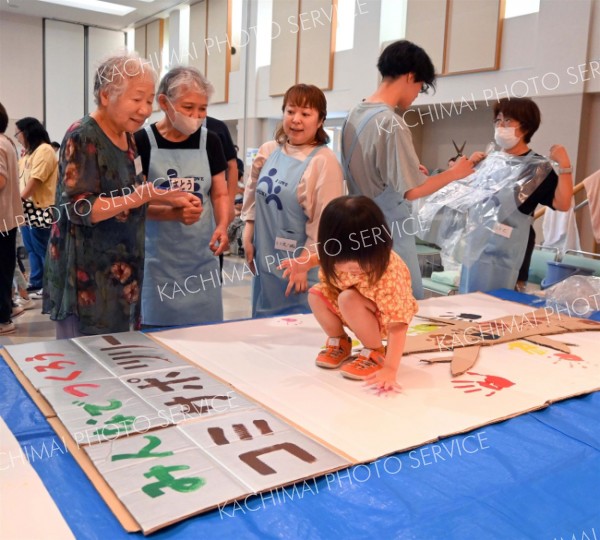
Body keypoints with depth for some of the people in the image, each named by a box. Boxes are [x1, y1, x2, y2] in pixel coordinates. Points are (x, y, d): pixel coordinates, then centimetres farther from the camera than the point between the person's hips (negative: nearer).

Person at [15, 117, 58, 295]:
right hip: (28, 208, 9)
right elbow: (20, 176, 18)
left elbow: (35, 180, -18)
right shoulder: (29, 152, 19)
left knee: (43, 250, -2)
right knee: (32, 250, 14)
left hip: (40, 209, -9)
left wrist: (19, 200, -17)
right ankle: (36, 283, 22)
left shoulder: (44, 150, -11)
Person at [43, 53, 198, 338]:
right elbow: (79, 208, -22)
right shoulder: (82, 138, -15)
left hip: (120, 275, 8)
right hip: (86, 280, -8)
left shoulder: (127, 137, 10)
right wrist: (146, 193, -29)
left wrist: (170, 203, 4)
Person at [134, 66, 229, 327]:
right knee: (159, 329, 1)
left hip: (202, 259, 3)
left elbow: (220, 194, 8)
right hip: (159, 261, -3)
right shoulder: (142, 142, -6)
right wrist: (173, 213, -25)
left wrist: (222, 226, -12)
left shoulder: (210, 142, 4)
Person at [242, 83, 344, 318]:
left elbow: (323, 221, -15)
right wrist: (248, 237, 9)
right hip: (264, 262, 6)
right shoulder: (268, 151, 5)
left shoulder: (324, 161, -13)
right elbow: (252, 196, 16)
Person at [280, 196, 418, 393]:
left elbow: (398, 326, -39)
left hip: (383, 317, -6)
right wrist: (305, 262, -13)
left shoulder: (389, 272, -38)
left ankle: (375, 353, -11)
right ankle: (338, 341, 8)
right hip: (355, 312, 6)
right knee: (316, 294, -16)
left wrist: (390, 369, -45)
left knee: (349, 300, -33)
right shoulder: (339, 257, -24)